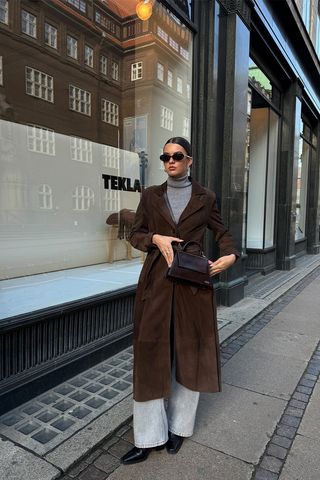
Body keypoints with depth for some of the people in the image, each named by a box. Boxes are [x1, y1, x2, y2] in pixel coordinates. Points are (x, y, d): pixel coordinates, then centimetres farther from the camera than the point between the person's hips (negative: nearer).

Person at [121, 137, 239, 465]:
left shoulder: (205, 198, 5)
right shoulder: (151, 195, 7)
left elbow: (222, 232, 12)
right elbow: (135, 233, 7)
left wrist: (230, 255, -8)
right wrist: (156, 238, -14)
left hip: (193, 282, 0)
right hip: (156, 280, 0)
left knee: (190, 352, 9)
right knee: (151, 354, 2)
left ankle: (179, 426, 30)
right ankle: (149, 437, 18)